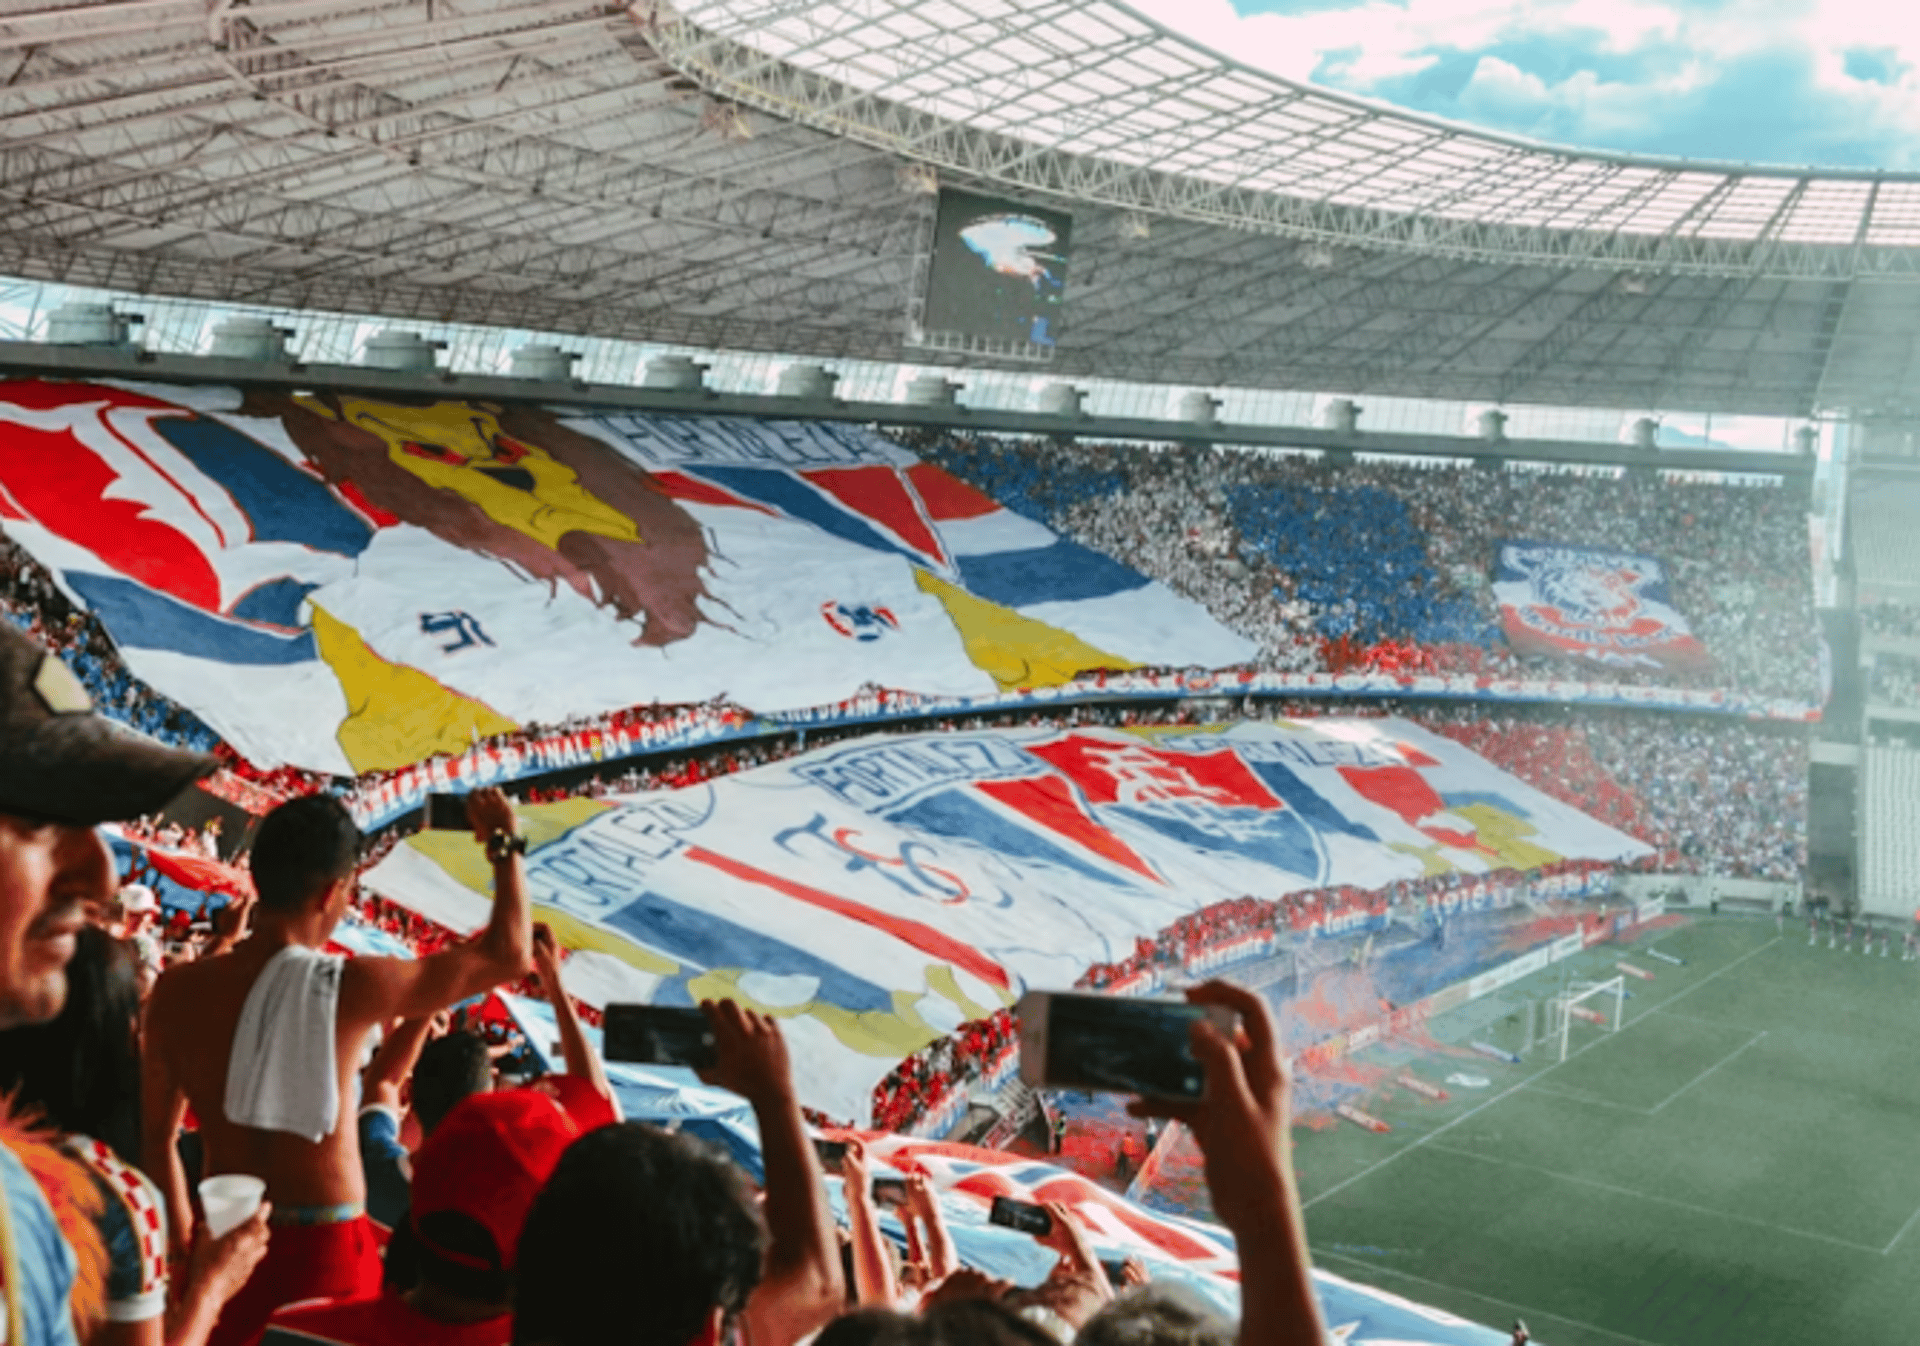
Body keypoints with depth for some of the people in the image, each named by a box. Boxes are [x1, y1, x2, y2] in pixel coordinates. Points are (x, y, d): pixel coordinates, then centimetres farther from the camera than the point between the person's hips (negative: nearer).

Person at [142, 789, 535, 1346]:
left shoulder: (178, 989, -2)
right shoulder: (348, 986, -14)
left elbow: (155, 1136, 9)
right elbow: (510, 957, -5)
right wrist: (504, 843, 9)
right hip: (325, 1250, -4)